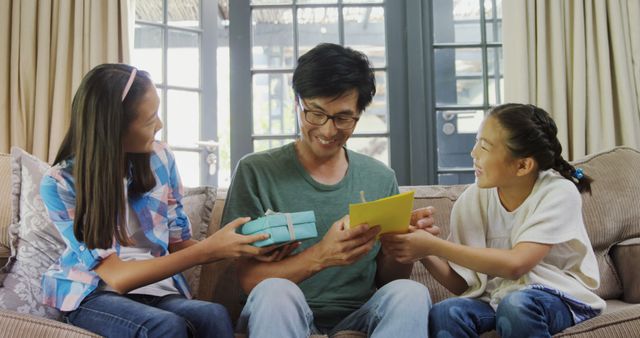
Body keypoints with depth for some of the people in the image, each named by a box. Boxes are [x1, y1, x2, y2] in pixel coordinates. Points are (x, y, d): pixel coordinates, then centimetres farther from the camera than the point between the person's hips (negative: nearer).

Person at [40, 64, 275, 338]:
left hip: (156, 289, 3)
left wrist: (249, 247, -16)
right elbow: (117, 277, -17)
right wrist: (209, 250, -26)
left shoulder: (160, 159, -3)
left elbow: (179, 244, 3)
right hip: (94, 295, -3)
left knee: (214, 316, -31)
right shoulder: (60, 184, -13)